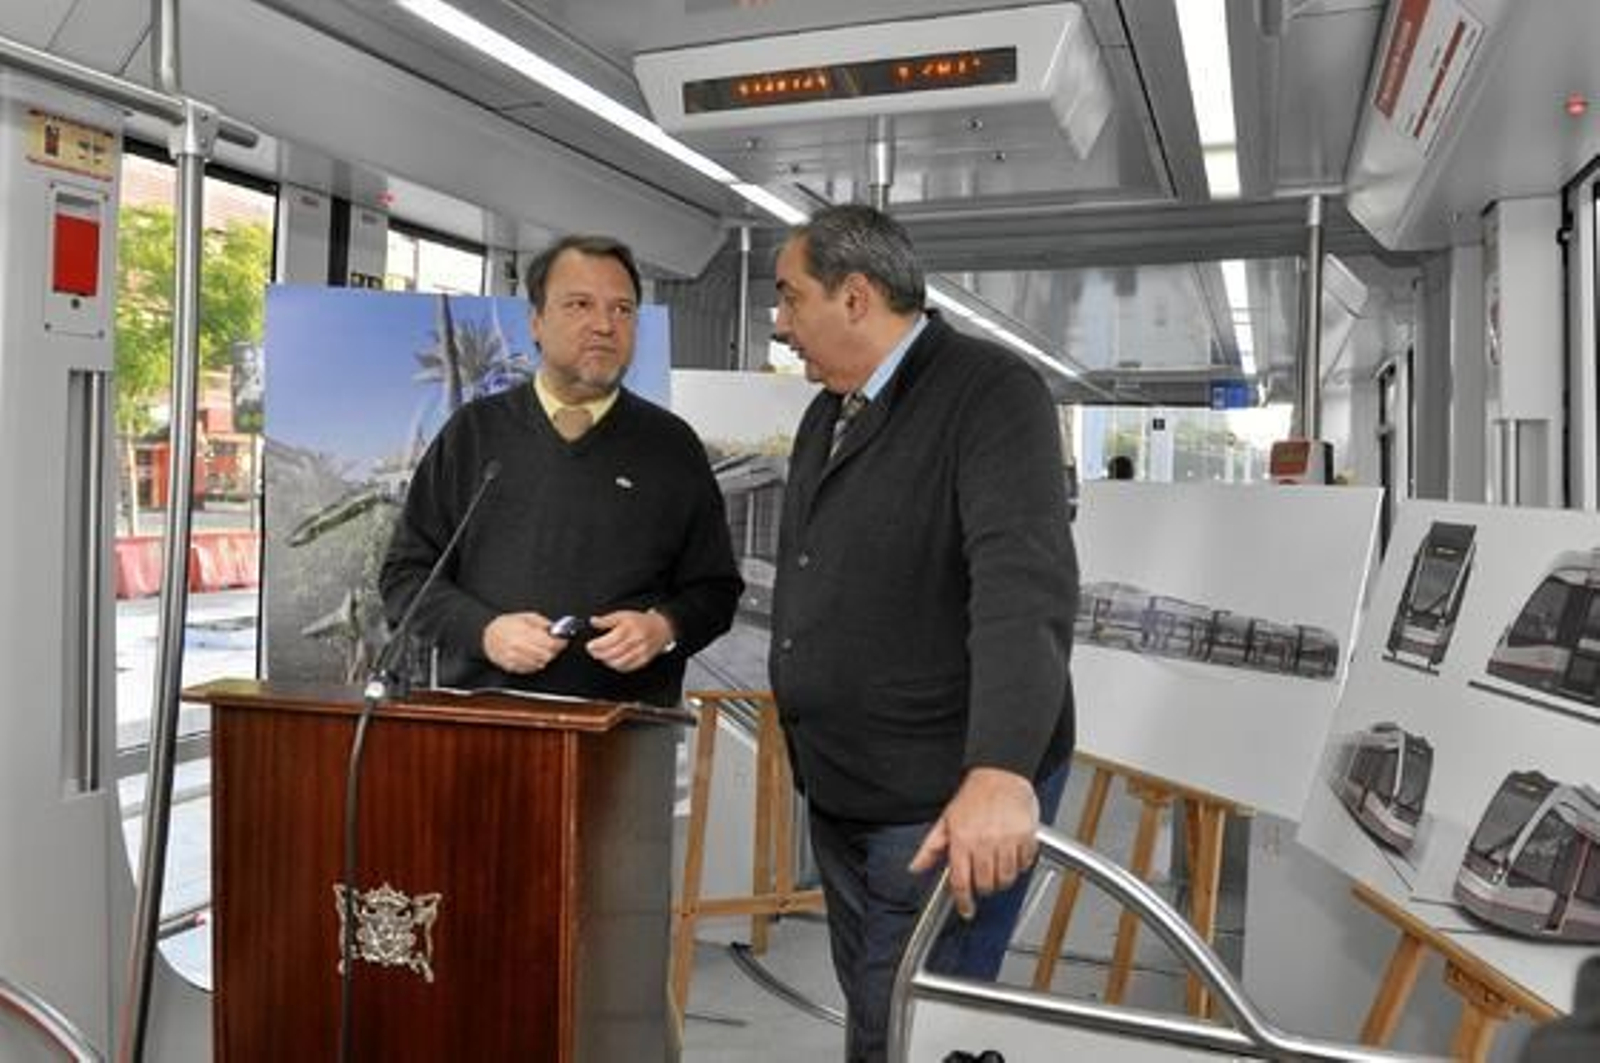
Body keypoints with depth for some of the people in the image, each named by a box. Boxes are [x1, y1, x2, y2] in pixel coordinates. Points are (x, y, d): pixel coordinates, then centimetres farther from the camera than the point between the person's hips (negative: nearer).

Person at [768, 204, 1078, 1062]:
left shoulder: (991, 393, -15)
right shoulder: (826, 414, 12)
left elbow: (1026, 580, -28)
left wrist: (1000, 772, -40)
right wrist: (811, 758, 15)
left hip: (947, 799, -8)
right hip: (840, 791, 8)